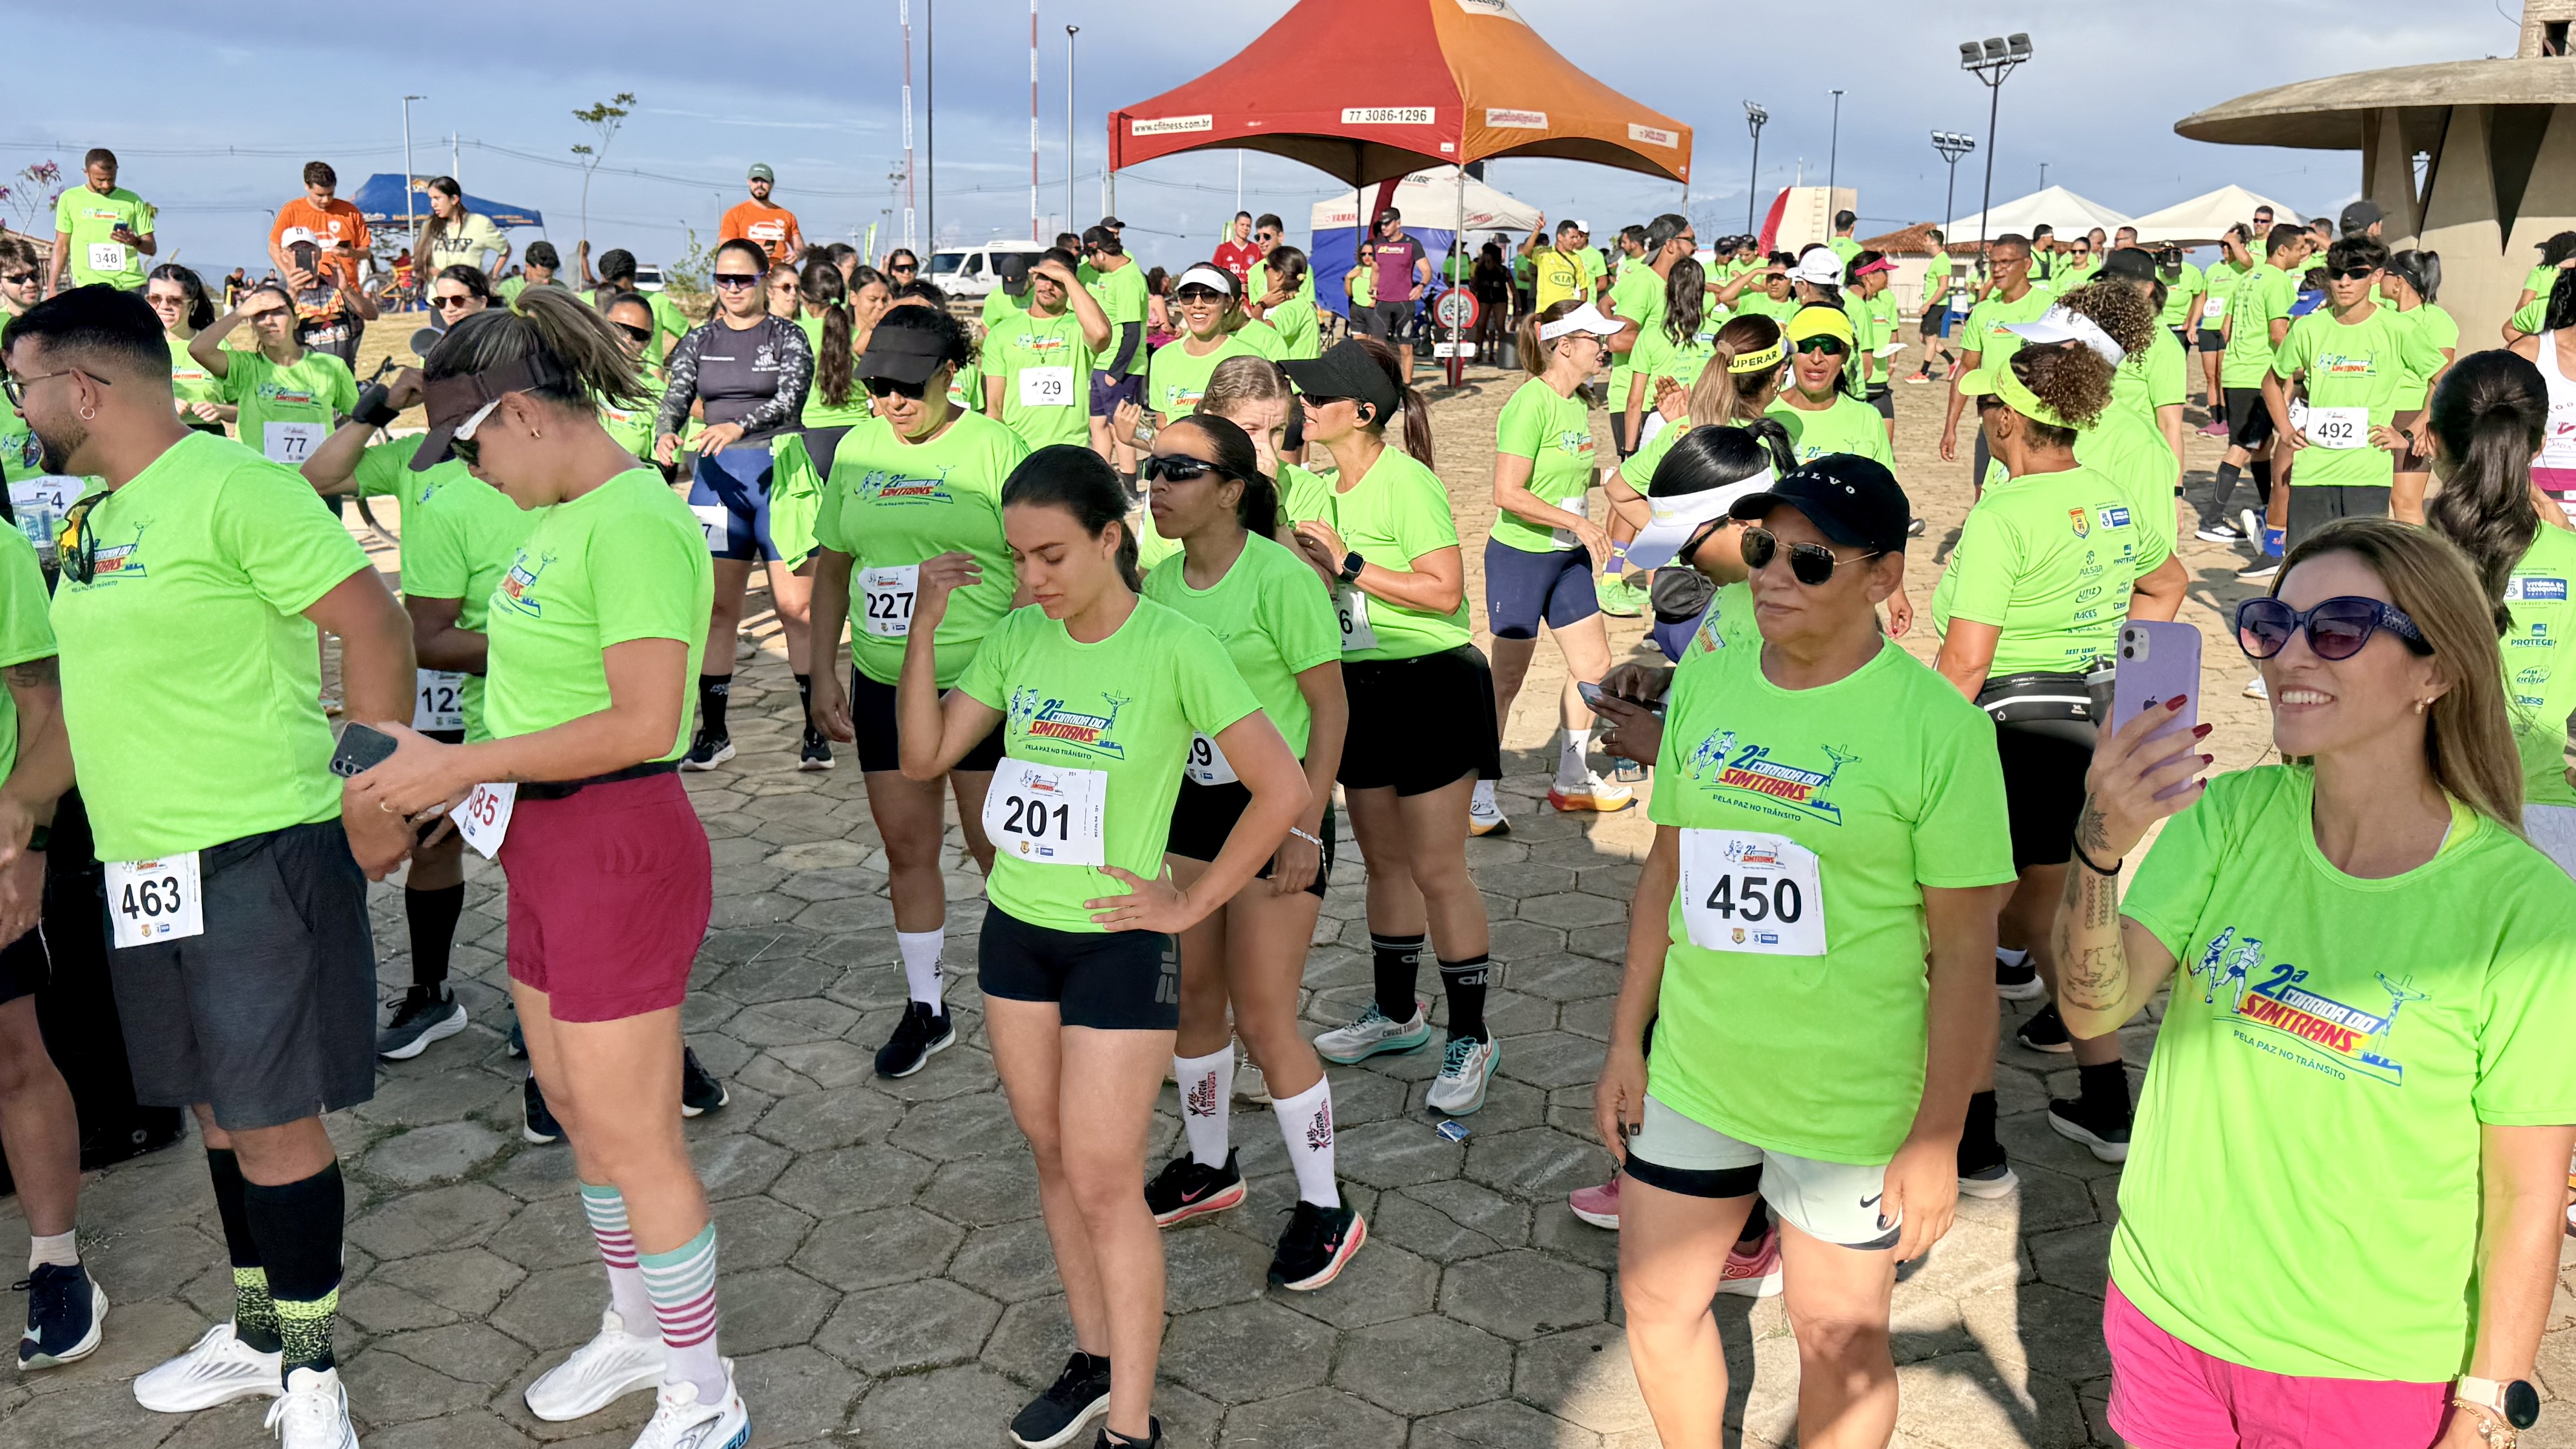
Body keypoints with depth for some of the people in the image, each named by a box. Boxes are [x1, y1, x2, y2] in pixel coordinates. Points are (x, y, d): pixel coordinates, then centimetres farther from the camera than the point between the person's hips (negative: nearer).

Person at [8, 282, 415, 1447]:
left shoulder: (229, 488, -14)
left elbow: (375, 627, -17)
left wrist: (374, 799, -16)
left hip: (257, 857, -8)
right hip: (141, 866, 9)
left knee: (272, 1119, -1)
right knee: (215, 1107, 17)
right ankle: (257, 1335, 33)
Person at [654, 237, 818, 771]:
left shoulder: (788, 336, 3)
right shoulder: (700, 341, 13)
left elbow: (790, 398, -13)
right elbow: (674, 398, 3)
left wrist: (738, 426, -30)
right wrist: (666, 433, -21)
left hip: (778, 471, -3)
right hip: (717, 476, 3)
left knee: (795, 605, -6)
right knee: (717, 606, 2)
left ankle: (817, 727, 3)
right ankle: (713, 733, 10)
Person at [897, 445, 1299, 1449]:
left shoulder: (1173, 649, -16)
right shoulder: (1017, 638, 0)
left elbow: (1281, 788, -16)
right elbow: (925, 760, 1)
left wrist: (1191, 904, -12)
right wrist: (924, 628, -10)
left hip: (1116, 941, -5)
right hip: (1016, 929, 5)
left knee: (1104, 1180, -1)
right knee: (1054, 1156, 15)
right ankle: (1094, 1357, 33)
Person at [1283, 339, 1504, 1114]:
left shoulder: (1408, 483, -15)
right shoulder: (1320, 487, 8)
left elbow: (1444, 590, -22)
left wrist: (1347, 563, -20)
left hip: (1429, 685, -8)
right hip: (1361, 686, 8)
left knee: (1436, 868, -4)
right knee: (1383, 859, 16)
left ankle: (1470, 1036, 8)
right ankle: (1398, 1011, 32)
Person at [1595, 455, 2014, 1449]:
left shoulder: (1937, 725, -15)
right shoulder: (1706, 679, 0)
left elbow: (1965, 949, -12)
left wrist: (1938, 1139, -12)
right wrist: (1626, 1043, 9)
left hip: (1848, 1103, -5)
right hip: (1690, 1076, 5)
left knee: (1841, 1344, 12)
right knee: (1657, 1303, 18)